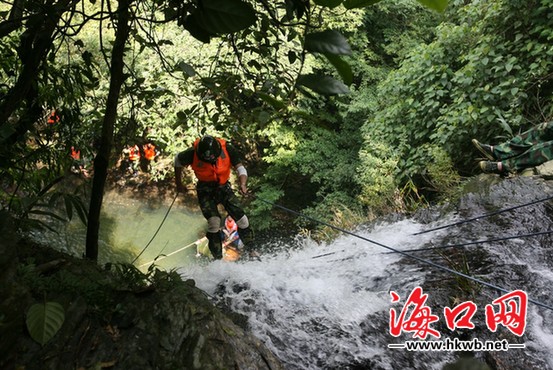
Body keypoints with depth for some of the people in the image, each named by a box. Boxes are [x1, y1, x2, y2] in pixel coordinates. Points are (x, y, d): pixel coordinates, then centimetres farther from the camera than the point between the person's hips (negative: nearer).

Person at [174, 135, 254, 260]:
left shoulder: (227, 149, -23)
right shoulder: (193, 153, -23)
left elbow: (240, 169, -22)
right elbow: (178, 160, -3)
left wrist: (243, 185, -42)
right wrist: (178, 184, 6)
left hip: (224, 187, 2)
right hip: (206, 190, -1)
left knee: (242, 220, -6)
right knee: (214, 221, -22)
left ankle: (250, 250, 17)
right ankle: (218, 259, -5)